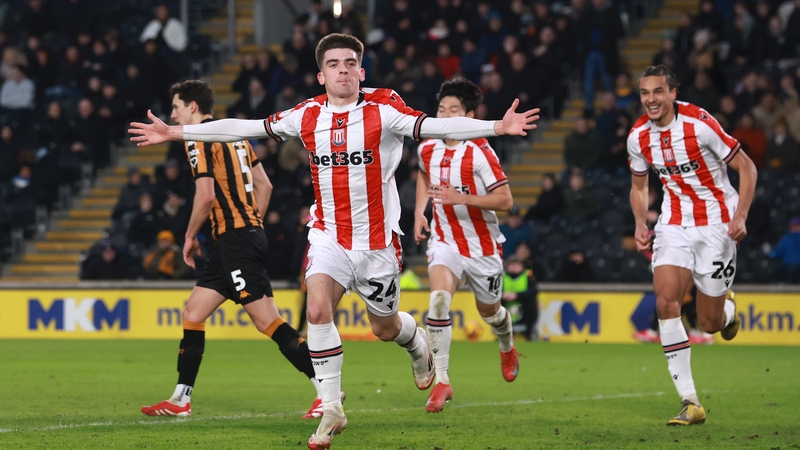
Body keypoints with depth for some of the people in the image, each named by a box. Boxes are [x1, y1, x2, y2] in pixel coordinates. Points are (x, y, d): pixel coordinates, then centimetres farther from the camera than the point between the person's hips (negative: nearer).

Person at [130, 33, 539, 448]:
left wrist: (498, 126, -34)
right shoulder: (307, 116, -1)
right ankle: (332, 410, -14)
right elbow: (244, 128, 3)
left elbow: (435, 127, -20)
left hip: (378, 239, -1)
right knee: (317, 308, -22)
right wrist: (174, 132, 2)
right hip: (329, 235, 1)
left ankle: (418, 344, 50)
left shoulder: (383, 110, -10)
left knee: (384, 328, 11)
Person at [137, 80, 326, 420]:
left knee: (268, 321, -11)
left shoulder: (199, 139, -9)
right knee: (193, 312, 12)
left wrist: (190, 236, -5)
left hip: (235, 239, -10)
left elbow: (206, 194, -18)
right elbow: (264, 185, 19)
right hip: (249, 233, 10)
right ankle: (180, 400, 12)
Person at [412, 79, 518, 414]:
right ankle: (441, 381, -23)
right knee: (439, 299, -25)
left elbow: (505, 200, -22)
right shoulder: (427, 150, -3)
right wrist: (419, 212, 8)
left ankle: (507, 347, 55)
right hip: (445, 241, 2)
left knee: (489, 311, 17)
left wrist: (460, 197, -31)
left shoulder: (479, 153, -18)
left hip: (483, 245, -2)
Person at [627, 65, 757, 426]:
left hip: (715, 223, -4)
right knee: (666, 301, -19)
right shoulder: (638, 136, -2)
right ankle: (690, 403, -17)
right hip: (674, 223, 4)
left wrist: (740, 217, -21)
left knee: (709, 322, 0)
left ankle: (728, 310, 43)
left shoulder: (699, 124, -18)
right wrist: (641, 225, -1)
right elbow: (639, 186, 16)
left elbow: (746, 167, -11)